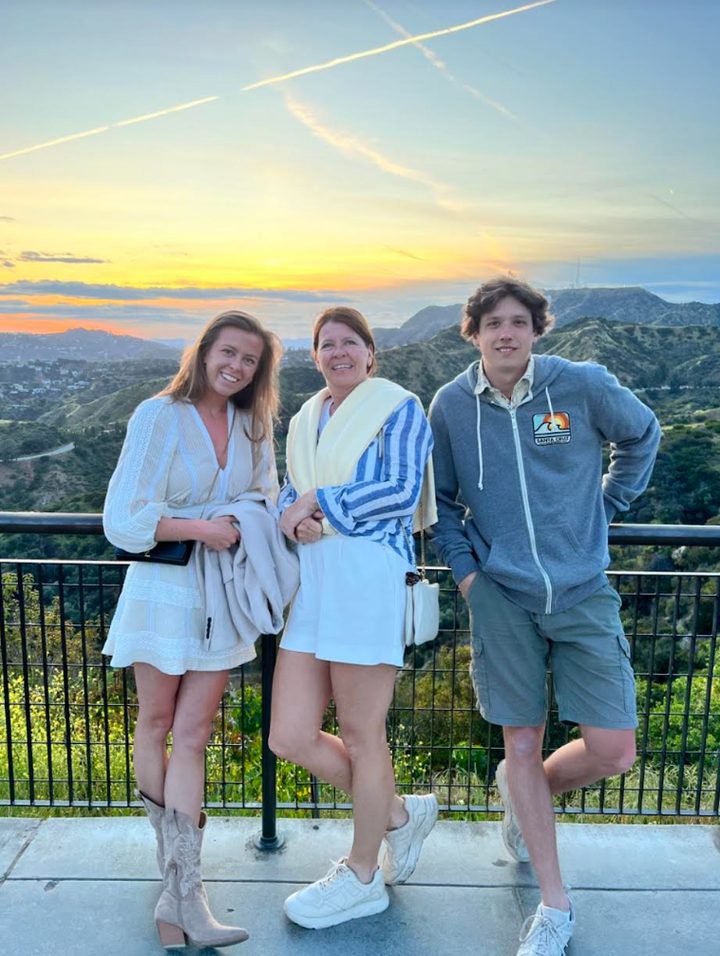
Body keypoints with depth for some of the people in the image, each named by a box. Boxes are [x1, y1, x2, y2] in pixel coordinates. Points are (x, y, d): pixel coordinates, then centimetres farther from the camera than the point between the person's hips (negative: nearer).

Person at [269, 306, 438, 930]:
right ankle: (400, 814, 30)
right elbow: (290, 494, 18)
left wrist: (319, 500, -9)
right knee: (290, 737, 5)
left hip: (368, 574, -7)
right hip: (311, 579, 7)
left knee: (362, 735, 5)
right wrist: (297, 518, -5)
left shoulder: (398, 407, 1)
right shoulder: (304, 421, 21)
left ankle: (363, 878, 29)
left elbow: (402, 490, -10)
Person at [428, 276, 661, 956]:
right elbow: (441, 498, 12)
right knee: (521, 744, 6)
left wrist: (604, 506, 10)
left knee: (613, 752, 1)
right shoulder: (451, 405, -1)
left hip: (583, 593, 0)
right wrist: (463, 567, 0)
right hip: (501, 596, 0)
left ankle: (525, 795, 35)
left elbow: (642, 436, 15)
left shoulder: (585, 385, -5)